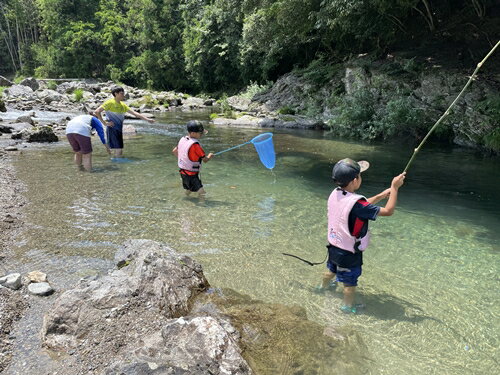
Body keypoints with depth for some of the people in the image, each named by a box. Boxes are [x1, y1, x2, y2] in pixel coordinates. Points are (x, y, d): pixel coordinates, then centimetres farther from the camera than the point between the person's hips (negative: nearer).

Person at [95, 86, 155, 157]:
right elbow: (97, 111, -13)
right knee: (118, 151, -11)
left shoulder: (123, 105, 13)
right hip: (112, 130, -7)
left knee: (120, 152, 8)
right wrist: (105, 123, -14)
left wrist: (147, 119, 7)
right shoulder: (110, 102, -7)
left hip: (119, 130, 7)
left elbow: (135, 113, 13)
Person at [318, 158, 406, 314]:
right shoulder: (356, 203, -34)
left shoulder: (335, 194, -10)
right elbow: (388, 211, -26)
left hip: (333, 246, 7)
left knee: (332, 269, 33)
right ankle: (348, 306, 39)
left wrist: (382, 195, 2)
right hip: (349, 253, -7)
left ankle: (323, 286, 58)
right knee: (350, 281, 17)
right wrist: (395, 188, -18)